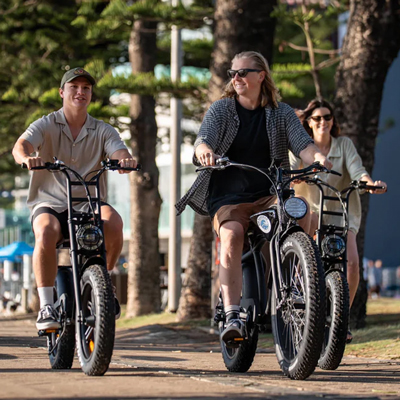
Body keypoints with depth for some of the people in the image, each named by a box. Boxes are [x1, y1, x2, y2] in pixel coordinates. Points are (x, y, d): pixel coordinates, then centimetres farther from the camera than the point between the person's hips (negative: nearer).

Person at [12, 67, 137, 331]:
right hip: (49, 203, -1)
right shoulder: (46, 126, 4)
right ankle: (46, 306, -26)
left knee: (113, 221, -32)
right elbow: (21, 145, -15)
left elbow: (119, 151, -9)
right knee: (46, 232, -36)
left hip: (89, 203, 1)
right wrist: (27, 157, -41)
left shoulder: (103, 131, 9)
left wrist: (126, 160, -36)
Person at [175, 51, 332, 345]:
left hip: (269, 196, 1)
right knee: (231, 235, -31)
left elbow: (302, 142, -4)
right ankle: (232, 316, -37)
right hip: (228, 197, -1)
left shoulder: (281, 113, 8)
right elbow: (203, 139, -10)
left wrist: (317, 157, -28)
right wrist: (205, 152, -35)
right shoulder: (221, 110, 6)